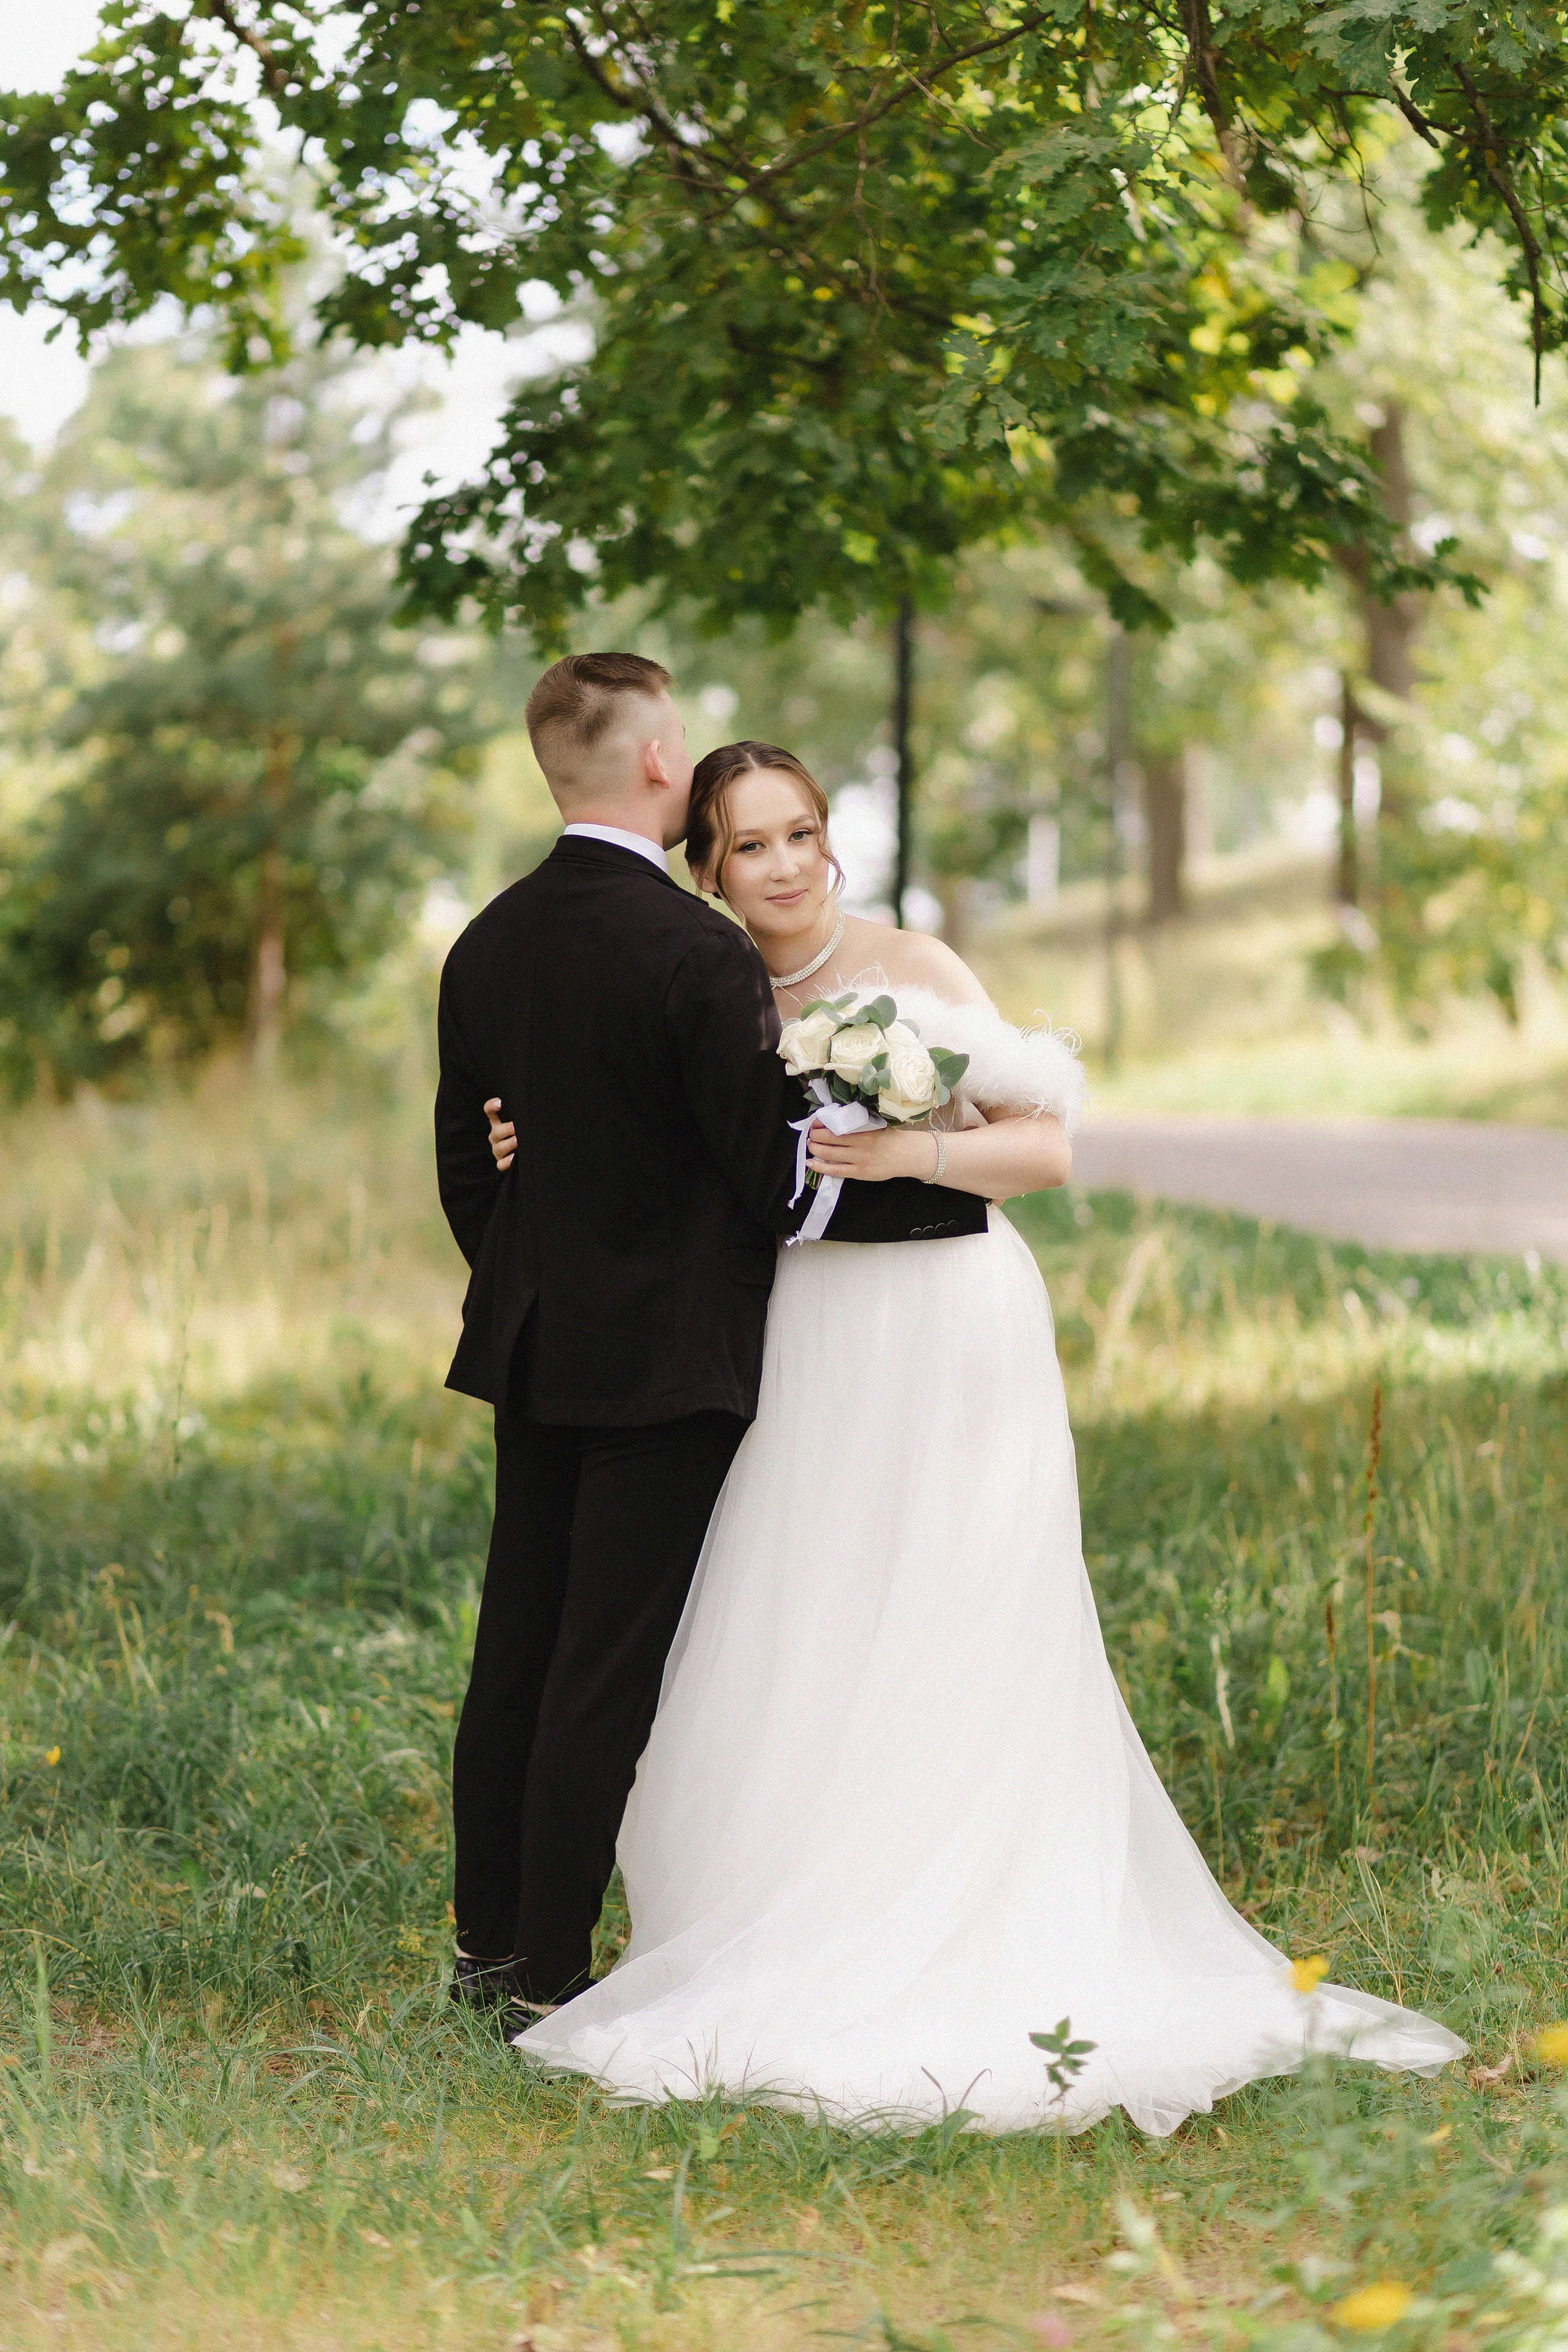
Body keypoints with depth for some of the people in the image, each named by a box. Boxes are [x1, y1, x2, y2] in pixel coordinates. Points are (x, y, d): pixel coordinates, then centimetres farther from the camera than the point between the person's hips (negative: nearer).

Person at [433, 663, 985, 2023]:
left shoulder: (487, 947, 4)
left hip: (533, 1347, 7)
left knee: (517, 1649, 13)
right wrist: (953, 1194, -5)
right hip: (664, 1356, -7)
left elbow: (466, 1168, 11)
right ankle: (550, 1975, 4)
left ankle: (489, 1944, 22)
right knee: (608, 1667, -1)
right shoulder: (698, 956, -19)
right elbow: (778, 1179, -17)